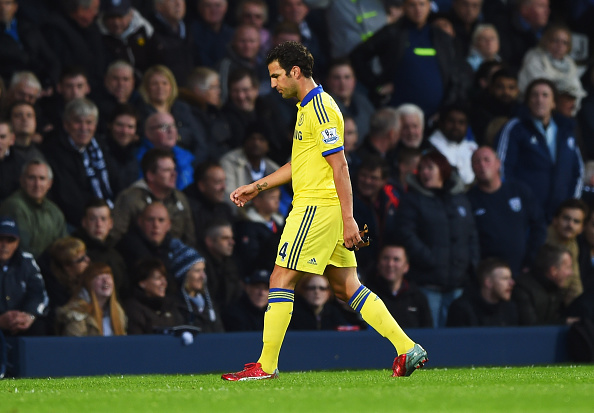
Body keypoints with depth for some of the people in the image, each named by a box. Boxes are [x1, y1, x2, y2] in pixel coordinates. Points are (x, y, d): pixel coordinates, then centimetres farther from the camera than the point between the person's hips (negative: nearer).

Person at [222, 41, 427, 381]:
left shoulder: (320, 108, -13)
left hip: (318, 208, -10)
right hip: (312, 204, 10)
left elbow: (339, 166, -18)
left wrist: (348, 219, -21)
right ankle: (408, 349, 4)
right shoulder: (307, 107, 18)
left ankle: (266, 365, -1)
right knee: (346, 287, 7)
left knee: (281, 280, -5)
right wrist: (258, 186, 26)